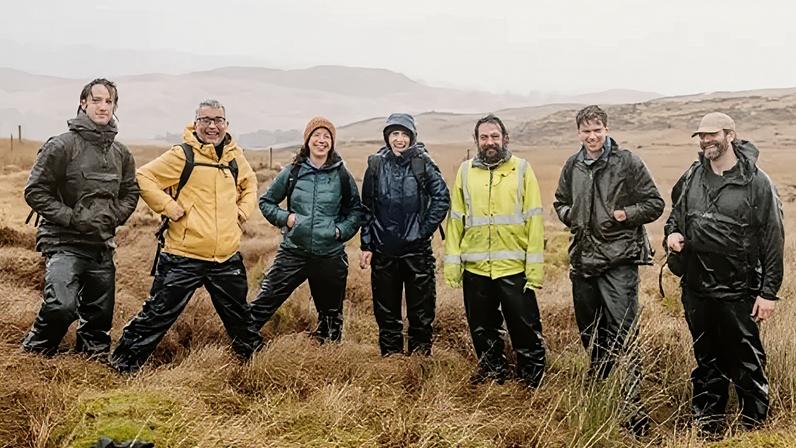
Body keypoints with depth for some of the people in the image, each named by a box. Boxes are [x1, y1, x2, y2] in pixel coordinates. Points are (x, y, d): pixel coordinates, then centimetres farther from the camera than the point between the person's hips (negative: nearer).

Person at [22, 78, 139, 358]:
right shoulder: (62, 145, -9)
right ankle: (35, 353, 3)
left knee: (100, 313, 13)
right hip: (65, 243, -6)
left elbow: (131, 191, 20)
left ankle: (94, 353, 35)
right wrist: (70, 217, -15)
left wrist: (115, 216, 2)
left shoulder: (121, 153, 8)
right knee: (61, 306, -22)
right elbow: (35, 191, -8)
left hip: (102, 246, 6)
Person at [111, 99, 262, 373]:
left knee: (239, 315, 20)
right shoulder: (183, 155, -9)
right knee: (159, 313, 0)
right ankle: (123, 364, 13)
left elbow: (250, 183, 28)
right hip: (185, 256, -5)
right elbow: (144, 178, -9)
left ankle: (252, 357, 40)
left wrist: (244, 210, 13)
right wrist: (170, 208, -14)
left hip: (227, 257, 5)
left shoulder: (235, 155, 8)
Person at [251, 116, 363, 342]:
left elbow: (356, 209, 11)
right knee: (264, 303, -7)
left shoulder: (342, 175, 1)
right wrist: (284, 218, -5)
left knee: (331, 315, 14)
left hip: (331, 255, 1)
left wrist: (342, 230, -5)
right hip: (293, 252, -1)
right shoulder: (291, 172, 0)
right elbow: (266, 202, 11)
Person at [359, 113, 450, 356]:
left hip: (417, 250, -2)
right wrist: (366, 245, 3)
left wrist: (425, 229, -7)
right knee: (386, 311, 10)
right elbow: (367, 208, 7)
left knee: (421, 311, 4)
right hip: (384, 251, 2)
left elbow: (442, 198, -3)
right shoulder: (376, 165, 3)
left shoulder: (423, 163, -3)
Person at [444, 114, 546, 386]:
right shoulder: (465, 171, 7)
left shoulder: (521, 169, 0)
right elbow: (455, 218, 7)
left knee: (525, 325, 4)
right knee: (482, 328, 14)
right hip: (475, 268, 3)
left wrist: (536, 266, -8)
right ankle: (492, 370, 32)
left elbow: (534, 219, -3)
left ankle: (532, 377, 21)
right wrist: (452, 261, 1)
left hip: (514, 267, -2)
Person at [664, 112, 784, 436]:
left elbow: (773, 240, -8)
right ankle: (707, 429, 29)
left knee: (747, 364, 4)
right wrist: (672, 232, -3)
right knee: (707, 362, 17)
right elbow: (675, 212, 21)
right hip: (696, 290, 5)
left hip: (738, 292, -5)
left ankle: (755, 429, 19)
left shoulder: (756, 183, -9)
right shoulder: (691, 178, 5)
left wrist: (769, 292, -11)